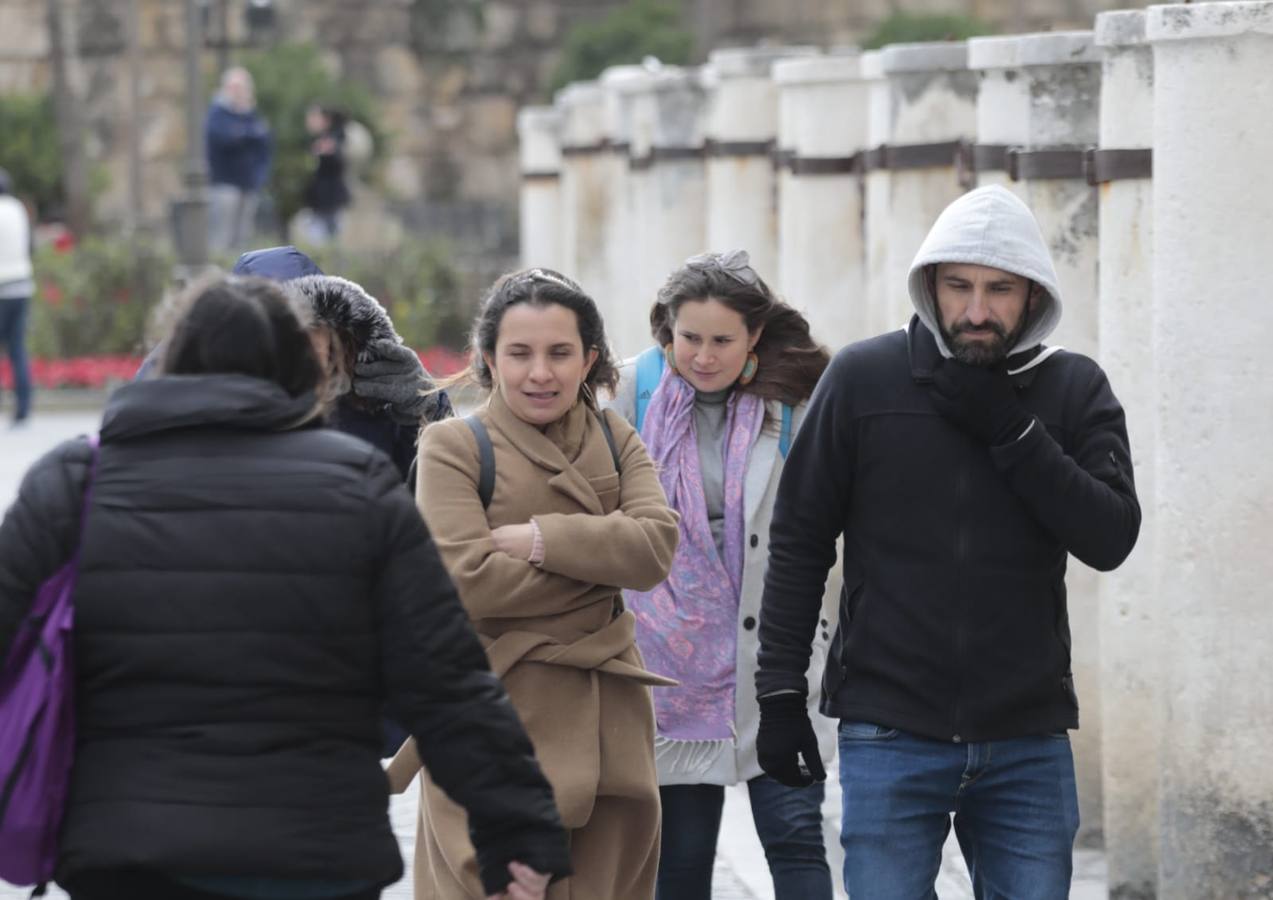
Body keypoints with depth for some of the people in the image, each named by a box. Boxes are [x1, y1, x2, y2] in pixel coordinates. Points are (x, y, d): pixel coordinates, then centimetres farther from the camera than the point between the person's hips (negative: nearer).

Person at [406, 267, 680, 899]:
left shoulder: (617, 442, 13)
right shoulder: (453, 446, -1)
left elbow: (656, 545, -5)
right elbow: (467, 578, -15)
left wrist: (540, 539, -14)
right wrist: (599, 568, -8)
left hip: (606, 723, 5)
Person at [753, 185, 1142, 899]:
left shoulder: (1076, 389, 3)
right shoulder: (863, 378, 0)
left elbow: (1111, 537, -7)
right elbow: (799, 541, 3)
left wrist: (1011, 431, -14)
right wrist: (780, 690, 0)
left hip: (1029, 742, 1)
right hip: (891, 734, -1)